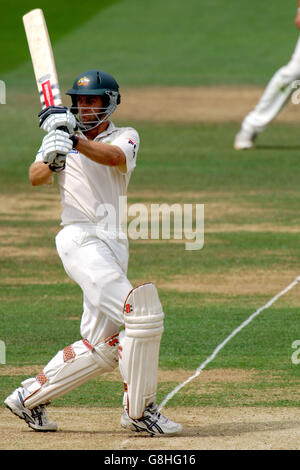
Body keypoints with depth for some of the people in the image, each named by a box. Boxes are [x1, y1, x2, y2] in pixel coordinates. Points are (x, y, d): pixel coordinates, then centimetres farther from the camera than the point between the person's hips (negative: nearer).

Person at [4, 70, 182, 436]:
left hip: (114, 244, 4)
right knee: (142, 313, -20)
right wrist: (52, 159, -26)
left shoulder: (125, 137, 10)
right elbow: (36, 178, -5)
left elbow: (113, 157, -14)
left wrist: (75, 142, -31)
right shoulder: (63, 136, 11)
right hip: (79, 237, -4)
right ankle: (139, 411, -14)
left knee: (99, 347, 6)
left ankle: (29, 397, 20)